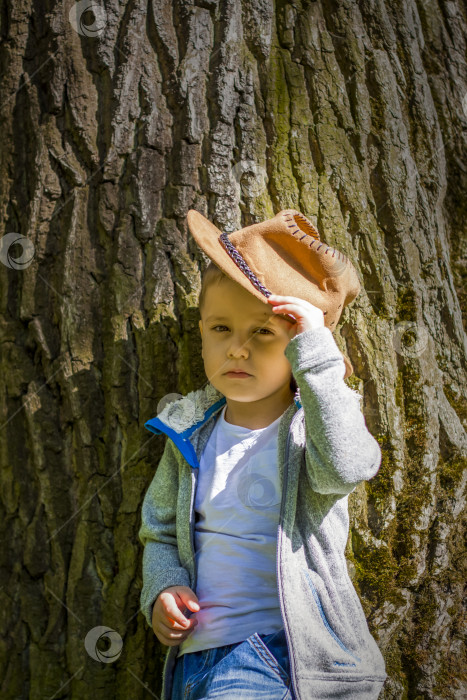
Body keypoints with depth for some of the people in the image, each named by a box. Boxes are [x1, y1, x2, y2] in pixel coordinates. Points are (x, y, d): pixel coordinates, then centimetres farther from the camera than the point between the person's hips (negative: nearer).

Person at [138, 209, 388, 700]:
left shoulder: (315, 422, -4)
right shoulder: (190, 433, 8)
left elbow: (344, 467, -28)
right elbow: (160, 532, 16)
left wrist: (316, 351, -26)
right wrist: (162, 588, -3)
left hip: (282, 653, -5)